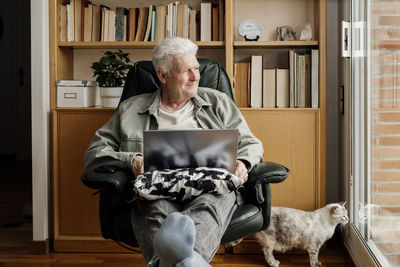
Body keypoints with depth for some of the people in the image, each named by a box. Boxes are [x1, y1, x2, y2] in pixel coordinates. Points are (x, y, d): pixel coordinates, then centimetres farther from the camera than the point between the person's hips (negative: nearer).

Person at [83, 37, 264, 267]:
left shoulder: (218, 102, 24)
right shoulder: (131, 110, 21)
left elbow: (250, 143, 25)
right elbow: (95, 152, 18)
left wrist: (242, 163, 0)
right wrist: (130, 160, -3)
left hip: (211, 186, 0)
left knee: (211, 204, -39)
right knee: (157, 212, -39)